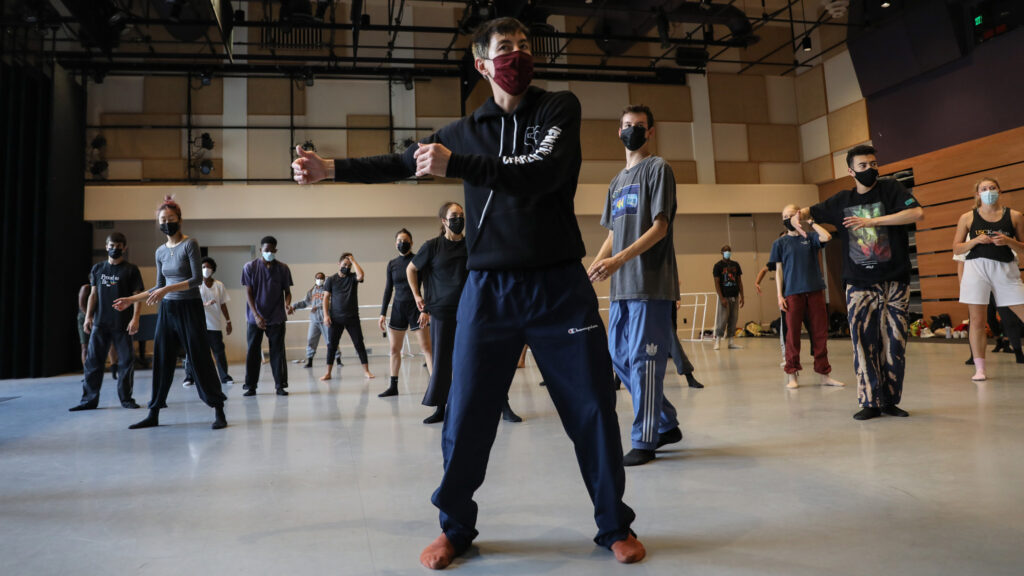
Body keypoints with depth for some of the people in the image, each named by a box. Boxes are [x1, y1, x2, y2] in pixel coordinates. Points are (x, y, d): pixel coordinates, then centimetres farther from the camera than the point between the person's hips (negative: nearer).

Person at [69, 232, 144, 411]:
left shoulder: (131, 270, 1)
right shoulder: (98, 268, 12)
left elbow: (137, 296, -3)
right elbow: (93, 294, 14)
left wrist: (135, 318, -13)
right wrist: (88, 316, 5)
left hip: (122, 325, -3)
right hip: (99, 323, 3)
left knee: (126, 361, 1)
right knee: (93, 361, 4)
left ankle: (126, 398, 10)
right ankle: (89, 399, 10)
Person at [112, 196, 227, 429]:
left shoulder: (189, 244, -7)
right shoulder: (160, 251, 11)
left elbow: (197, 279, -15)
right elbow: (159, 287, 17)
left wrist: (168, 289, -22)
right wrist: (131, 299, 14)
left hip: (190, 308, -6)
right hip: (167, 310, 6)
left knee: (200, 359, -5)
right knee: (161, 360, 8)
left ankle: (218, 412, 1)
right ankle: (154, 414, 17)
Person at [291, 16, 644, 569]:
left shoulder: (559, 108, 2)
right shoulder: (465, 130, 10)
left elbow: (541, 173, -17)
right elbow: (403, 162, 22)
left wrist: (454, 164, -22)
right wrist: (330, 168, 15)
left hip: (561, 287, -2)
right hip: (488, 289, 2)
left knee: (592, 408, 3)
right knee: (466, 416, 4)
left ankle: (615, 526, 23)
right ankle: (455, 528, 25)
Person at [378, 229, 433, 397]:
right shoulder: (392, 264, 8)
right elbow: (388, 290, 11)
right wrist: (383, 313, 7)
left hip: (416, 306, -4)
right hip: (398, 307, 4)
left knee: (426, 347, -10)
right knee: (394, 348, 6)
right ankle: (393, 386, 16)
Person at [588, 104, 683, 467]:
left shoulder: (658, 168, 0)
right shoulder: (617, 182, 22)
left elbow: (660, 227, -10)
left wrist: (619, 259, -20)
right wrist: (594, 266, 6)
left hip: (651, 284, -8)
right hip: (621, 287, 8)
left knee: (643, 359, -6)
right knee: (619, 357, 9)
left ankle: (644, 440, 5)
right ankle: (667, 425, 23)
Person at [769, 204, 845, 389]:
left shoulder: (810, 237, 10)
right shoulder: (780, 243, 8)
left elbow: (826, 237, -12)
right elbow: (778, 270, 6)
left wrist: (811, 223, 1)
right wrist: (779, 295, -3)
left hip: (815, 291, 1)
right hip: (792, 293, -1)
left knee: (820, 332, 3)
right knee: (792, 334, 0)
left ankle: (824, 374, 10)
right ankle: (793, 375, 6)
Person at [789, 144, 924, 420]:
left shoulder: (891, 189, 1)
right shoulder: (842, 200, 9)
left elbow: (917, 213, -14)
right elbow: (811, 212, 17)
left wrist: (872, 221, -19)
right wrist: (798, 216, -8)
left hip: (895, 282, -1)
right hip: (859, 284, 1)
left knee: (894, 342, 2)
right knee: (864, 342, -2)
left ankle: (890, 400, 13)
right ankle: (871, 401, 6)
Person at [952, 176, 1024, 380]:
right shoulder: (968, 217, 7)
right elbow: (956, 248, 7)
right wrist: (976, 240, -9)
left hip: (1006, 269, 1)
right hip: (977, 267, -1)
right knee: (977, 320, -2)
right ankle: (979, 368, 4)